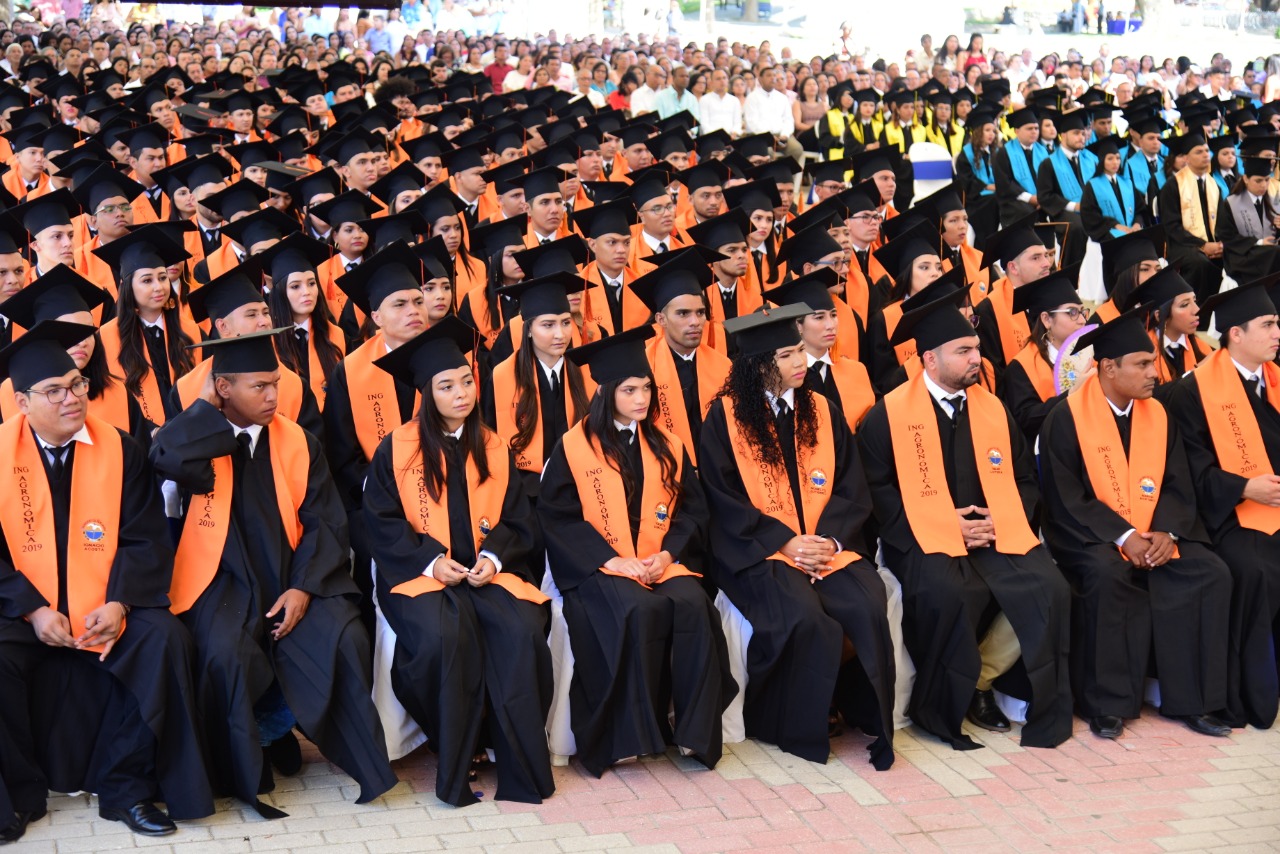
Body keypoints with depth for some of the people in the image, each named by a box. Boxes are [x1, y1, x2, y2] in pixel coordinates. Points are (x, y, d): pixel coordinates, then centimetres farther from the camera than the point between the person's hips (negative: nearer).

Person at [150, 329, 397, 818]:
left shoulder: (297, 443, 6)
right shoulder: (197, 439, -1)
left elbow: (325, 521, 2)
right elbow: (165, 459, -26)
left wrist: (303, 587, -13)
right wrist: (208, 406, -11)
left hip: (293, 577, 2)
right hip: (225, 582, -2)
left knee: (344, 641, -23)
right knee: (225, 653, -30)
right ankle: (247, 771, -7)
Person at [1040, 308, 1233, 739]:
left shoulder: (1157, 415, 8)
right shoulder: (1067, 418, -9)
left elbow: (1178, 485, 5)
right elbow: (1066, 498, -13)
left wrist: (1166, 532, -15)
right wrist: (1123, 537, -22)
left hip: (1156, 535, 5)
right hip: (1092, 537, -5)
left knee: (1211, 573, -17)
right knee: (1108, 574, -35)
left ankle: (1193, 700, -7)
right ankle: (1107, 704, -21)